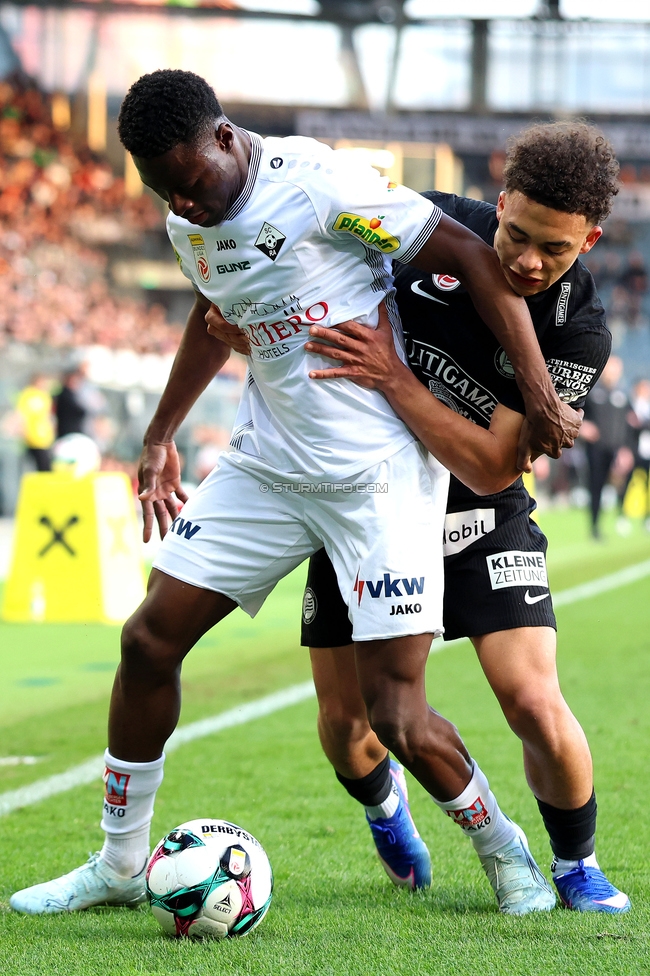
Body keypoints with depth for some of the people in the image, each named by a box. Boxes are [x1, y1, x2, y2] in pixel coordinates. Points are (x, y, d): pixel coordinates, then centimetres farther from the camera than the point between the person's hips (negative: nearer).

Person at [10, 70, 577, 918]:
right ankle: (120, 865, 18)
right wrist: (160, 435, 29)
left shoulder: (321, 187, -20)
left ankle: (505, 852, 18)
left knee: (396, 716, -10)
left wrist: (540, 398, -17)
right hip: (268, 461, 7)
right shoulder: (190, 226, 4)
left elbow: (473, 258, -17)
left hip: (379, 472, -7)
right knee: (150, 639, 2)